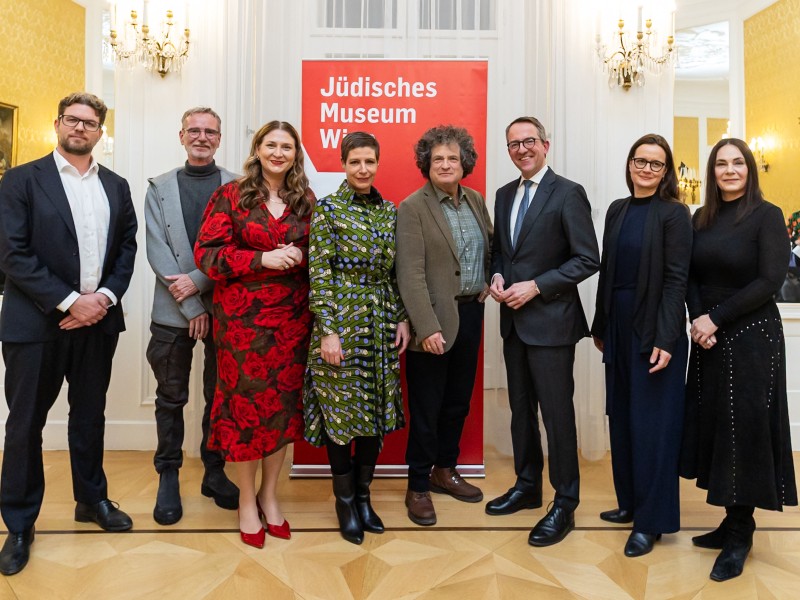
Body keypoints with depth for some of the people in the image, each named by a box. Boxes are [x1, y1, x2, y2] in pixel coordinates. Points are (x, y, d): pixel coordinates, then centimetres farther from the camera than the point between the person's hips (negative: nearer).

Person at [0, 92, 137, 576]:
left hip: (98, 320, 4)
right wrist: (68, 301, -16)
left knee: (90, 416, 16)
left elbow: (128, 247, 8)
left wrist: (105, 296, -8)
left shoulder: (116, 186, 10)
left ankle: (92, 499, 33)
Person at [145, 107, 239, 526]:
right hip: (174, 311, 1)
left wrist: (198, 281, -14)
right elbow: (157, 251, -2)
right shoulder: (159, 188, 7)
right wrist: (192, 307, -10)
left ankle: (214, 472, 25)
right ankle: (168, 476, 23)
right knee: (171, 397, 8)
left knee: (220, 395, 9)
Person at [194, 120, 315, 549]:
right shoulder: (230, 196, 1)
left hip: (292, 318, 3)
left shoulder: (306, 201, 9)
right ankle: (247, 501, 21)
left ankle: (269, 494, 26)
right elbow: (207, 253, -6)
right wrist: (263, 259, -16)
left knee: (284, 402, 7)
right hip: (242, 317, -2)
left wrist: (299, 257, -7)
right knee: (246, 401, 3)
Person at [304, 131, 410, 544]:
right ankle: (345, 500, 20)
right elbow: (318, 273, -10)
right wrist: (327, 330, -15)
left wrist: (403, 319, 6)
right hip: (341, 319, -5)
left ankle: (364, 494, 25)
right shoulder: (328, 209, -5)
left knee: (377, 409, 9)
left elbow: (398, 272, 13)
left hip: (382, 322, 5)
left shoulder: (390, 211, 9)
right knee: (341, 410, 3)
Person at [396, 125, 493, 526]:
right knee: (426, 408, 4)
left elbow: (490, 250, 19)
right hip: (433, 321, -6)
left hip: (470, 315, 6)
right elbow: (411, 275, -17)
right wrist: (427, 327, -23)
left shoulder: (476, 201, 9)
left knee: (458, 402, 18)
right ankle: (418, 487, 21)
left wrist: (492, 284, 1)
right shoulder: (412, 208, -11)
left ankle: (444, 470, 37)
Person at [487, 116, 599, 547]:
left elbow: (587, 259, -12)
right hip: (513, 320, 7)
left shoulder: (568, 193, -9)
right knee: (521, 409, 16)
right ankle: (527, 486, 33)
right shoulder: (504, 195, 12)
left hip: (551, 321, -7)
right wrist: (497, 276, -1)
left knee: (557, 413, 0)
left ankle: (564, 504, 15)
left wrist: (536, 286, -17)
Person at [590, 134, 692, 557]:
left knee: (652, 423, 1)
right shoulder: (618, 210, 10)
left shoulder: (674, 214, -7)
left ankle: (652, 520, 13)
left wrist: (665, 340, -18)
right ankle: (630, 501, 29)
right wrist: (600, 326, 12)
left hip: (654, 330, -6)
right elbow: (607, 271, 11)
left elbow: (676, 280, -12)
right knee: (622, 419, 13)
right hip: (618, 327, 6)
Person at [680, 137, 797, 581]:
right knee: (713, 425, 7)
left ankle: (740, 533, 15)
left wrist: (715, 319, -15)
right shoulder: (701, 218, 9)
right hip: (707, 338, 5)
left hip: (751, 337, -5)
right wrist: (697, 320, -10)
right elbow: (691, 277, 6)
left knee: (744, 428, 1)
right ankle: (733, 521, 21)